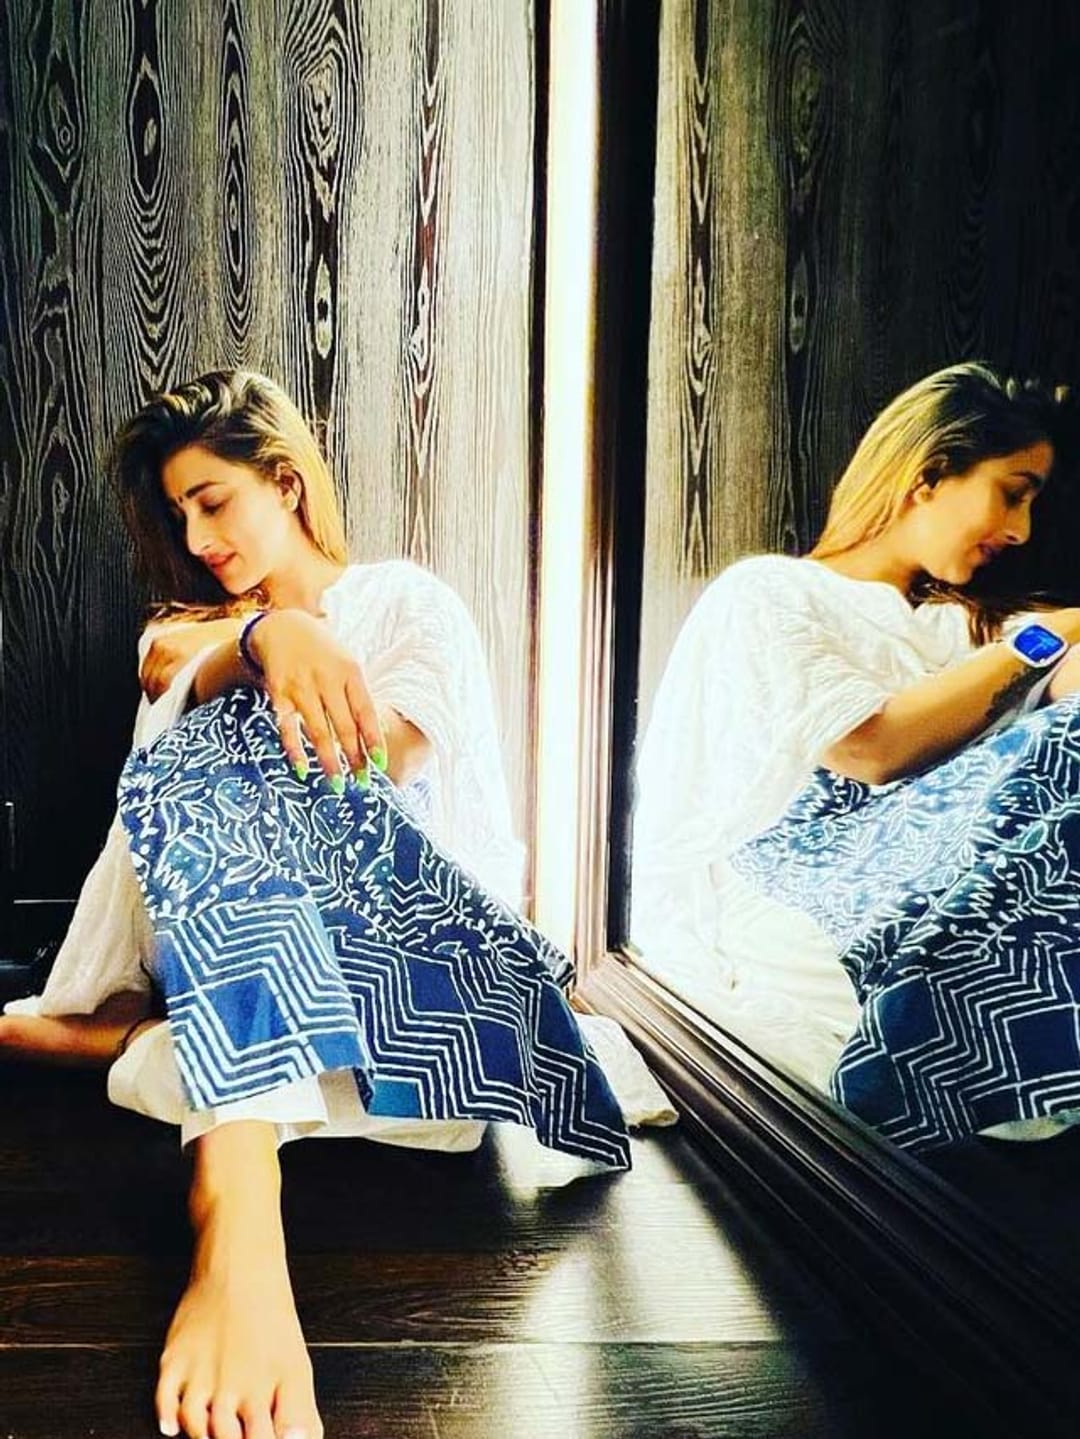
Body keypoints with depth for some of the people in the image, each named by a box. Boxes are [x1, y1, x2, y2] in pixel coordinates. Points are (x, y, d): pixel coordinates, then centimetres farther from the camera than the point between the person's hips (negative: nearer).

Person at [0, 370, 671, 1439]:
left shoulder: (408, 601, 11)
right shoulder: (190, 627, 21)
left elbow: (376, 764, -10)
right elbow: (171, 663, -10)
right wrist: (262, 637, -33)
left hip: (413, 916, -3)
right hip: (257, 925, 3)